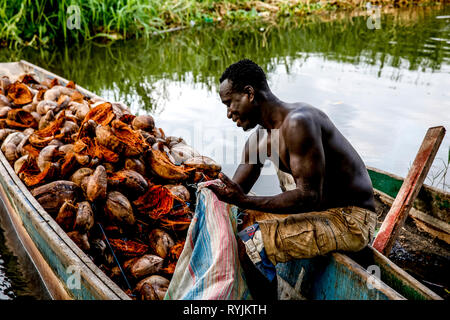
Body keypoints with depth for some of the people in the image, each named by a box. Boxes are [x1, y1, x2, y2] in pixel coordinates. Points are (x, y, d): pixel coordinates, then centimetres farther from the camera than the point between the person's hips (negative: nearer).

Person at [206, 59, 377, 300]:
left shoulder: (297, 122, -24)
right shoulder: (260, 138, 5)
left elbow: (309, 197, -29)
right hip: (321, 210, 10)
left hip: (351, 220, -9)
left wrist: (244, 201, -32)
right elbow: (236, 192, 9)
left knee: (250, 243, -24)